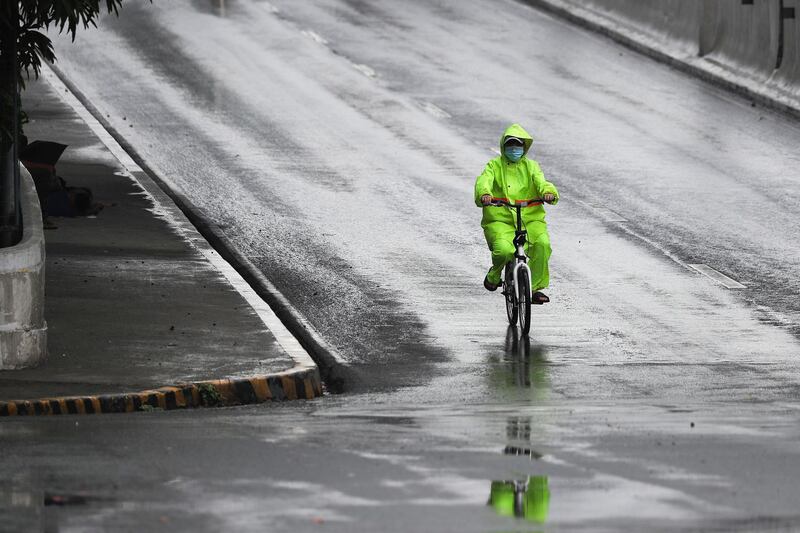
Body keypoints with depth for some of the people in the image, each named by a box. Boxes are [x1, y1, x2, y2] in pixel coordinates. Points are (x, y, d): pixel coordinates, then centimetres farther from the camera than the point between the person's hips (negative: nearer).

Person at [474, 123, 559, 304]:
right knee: (504, 249, -30)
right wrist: (484, 194, -33)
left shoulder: (531, 166, 14)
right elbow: (484, 181, -9)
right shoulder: (494, 165, 10)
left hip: (530, 219, 2)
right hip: (500, 220, -2)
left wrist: (548, 192, -28)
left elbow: (541, 182, -4)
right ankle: (494, 275, 8)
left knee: (542, 243, -27)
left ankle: (535, 287, -12)